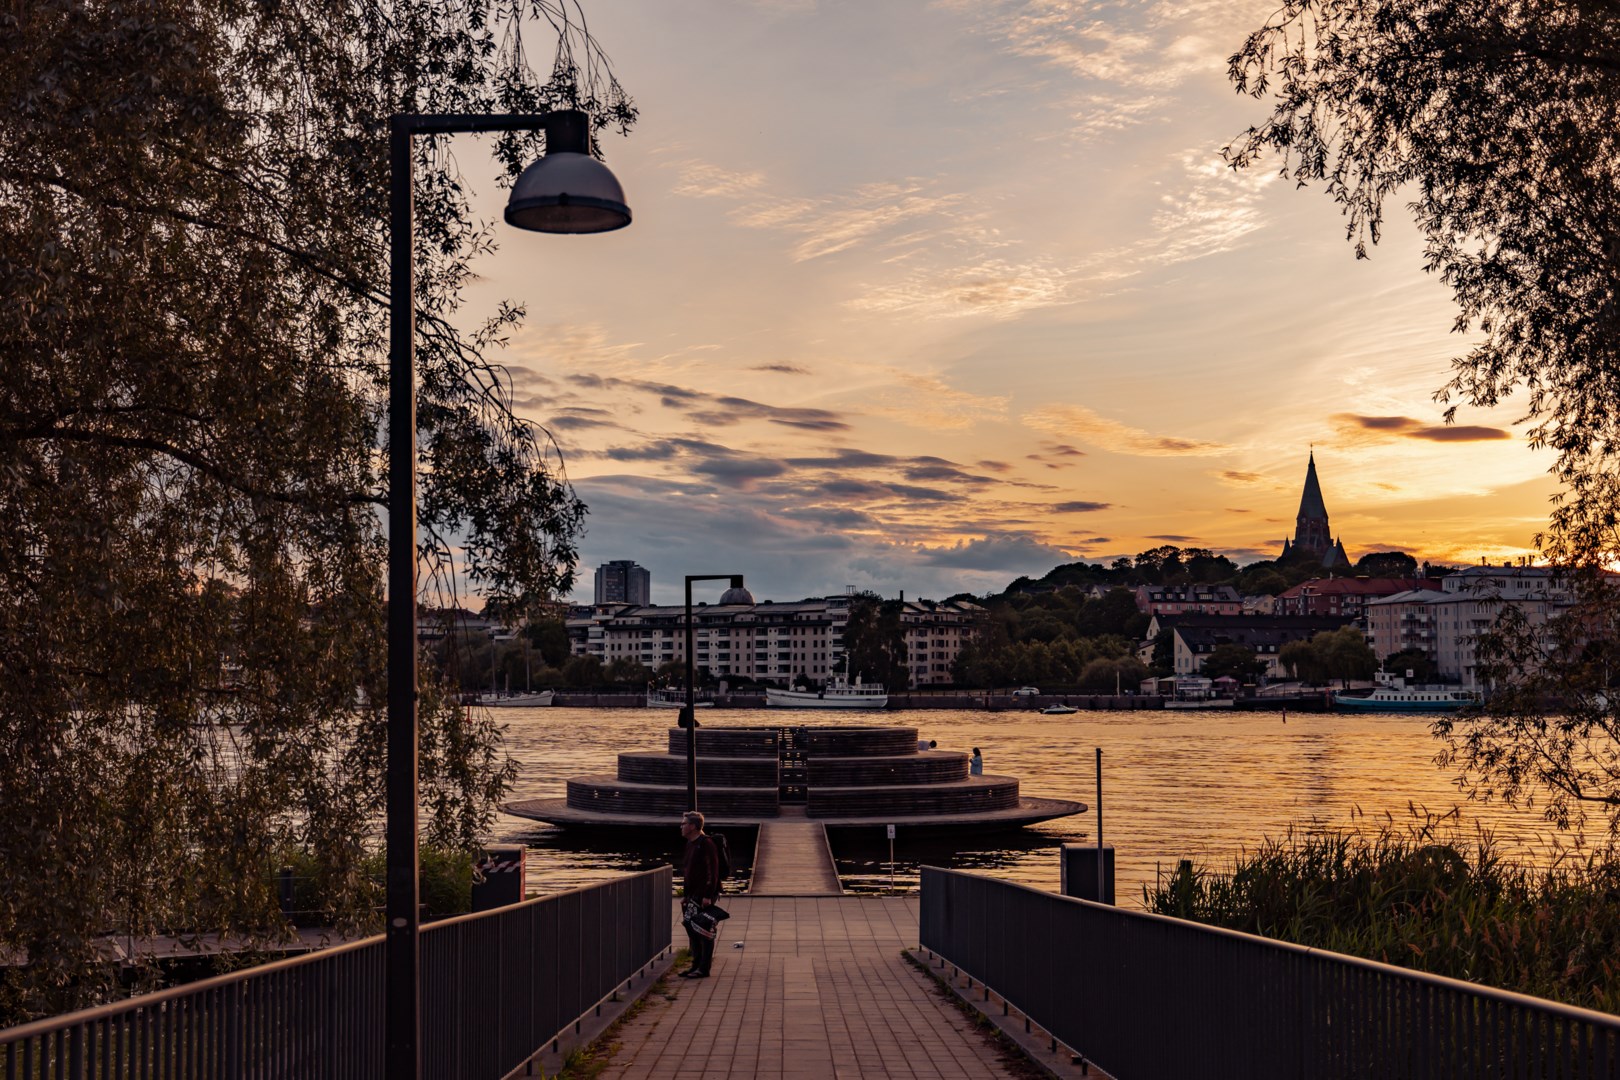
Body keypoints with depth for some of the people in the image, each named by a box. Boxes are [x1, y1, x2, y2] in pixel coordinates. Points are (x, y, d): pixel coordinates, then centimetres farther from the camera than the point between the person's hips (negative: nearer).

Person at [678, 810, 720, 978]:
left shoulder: (706, 844, -14)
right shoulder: (690, 844, 16)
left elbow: (712, 871, -19)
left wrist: (708, 896, -22)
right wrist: (685, 895, 20)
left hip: (704, 896, -9)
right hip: (692, 895, 9)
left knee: (704, 931, -5)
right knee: (691, 929, 11)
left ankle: (704, 969, -1)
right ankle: (696, 965, 19)